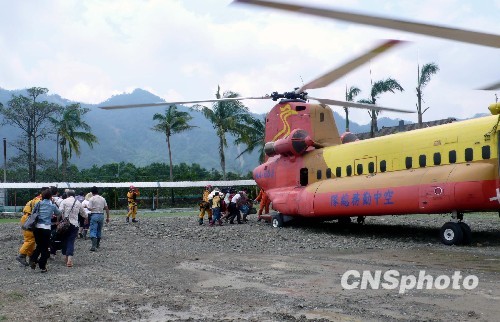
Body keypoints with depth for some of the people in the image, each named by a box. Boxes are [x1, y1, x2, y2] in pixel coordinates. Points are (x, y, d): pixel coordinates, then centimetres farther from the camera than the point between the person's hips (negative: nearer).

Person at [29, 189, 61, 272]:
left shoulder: (39, 204, 6)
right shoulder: (52, 205, 1)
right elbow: (59, 213, 15)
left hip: (37, 227, 3)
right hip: (46, 228, -3)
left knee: (39, 246, 22)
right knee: (45, 248, 6)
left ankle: (33, 259, 2)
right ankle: (42, 267, 8)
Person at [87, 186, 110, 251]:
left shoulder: (92, 199, -7)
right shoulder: (103, 199, 8)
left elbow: (90, 208, -14)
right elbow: (106, 208, 8)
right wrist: (107, 217, 14)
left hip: (94, 215, -5)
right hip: (101, 215, 5)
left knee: (93, 231, -5)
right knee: (99, 230, 19)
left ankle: (94, 246, -17)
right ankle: (97, 244, 31)